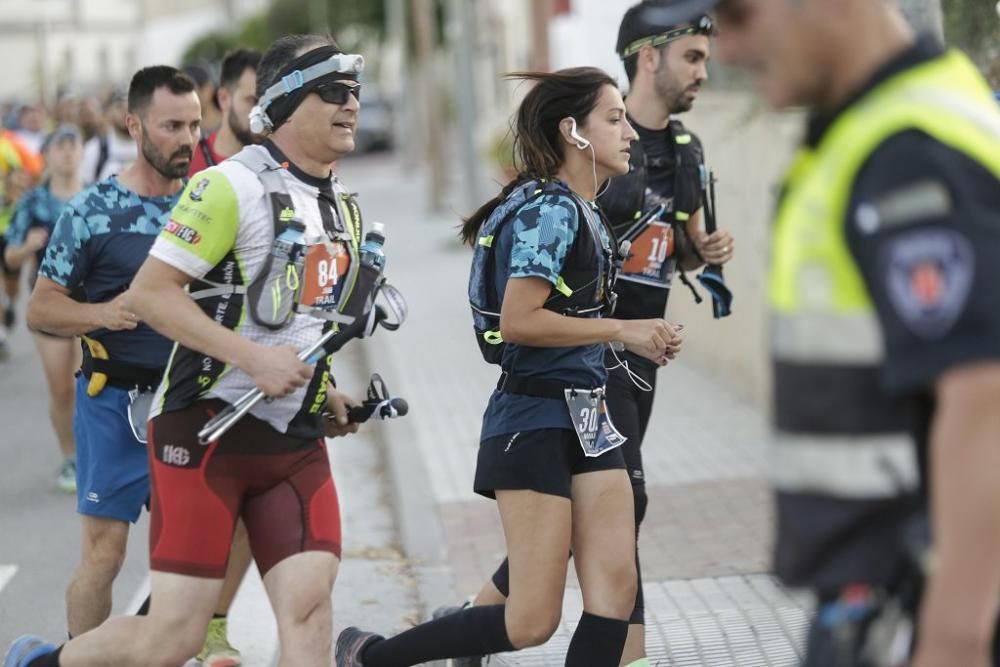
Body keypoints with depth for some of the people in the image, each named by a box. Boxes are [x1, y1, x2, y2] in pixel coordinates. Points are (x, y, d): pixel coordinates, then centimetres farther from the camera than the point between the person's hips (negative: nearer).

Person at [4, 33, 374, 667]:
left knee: (310, 603, -10)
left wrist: (324, 392, 14)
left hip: (295, 442, 7)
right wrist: (252, 357, -23)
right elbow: (150, 292, -16)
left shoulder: (345, 207, 14)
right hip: (208, 428, -7)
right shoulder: (232, 185, -11)